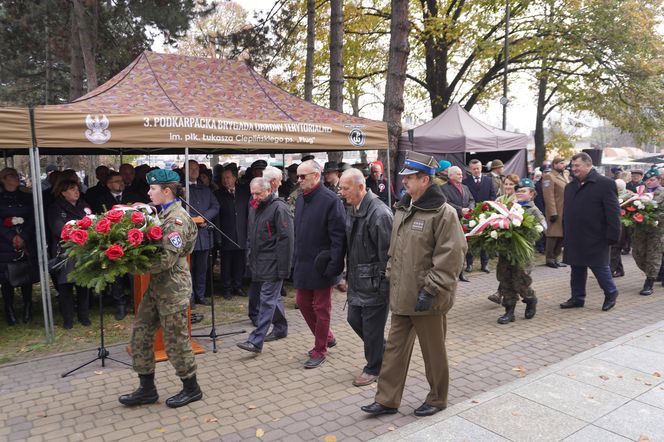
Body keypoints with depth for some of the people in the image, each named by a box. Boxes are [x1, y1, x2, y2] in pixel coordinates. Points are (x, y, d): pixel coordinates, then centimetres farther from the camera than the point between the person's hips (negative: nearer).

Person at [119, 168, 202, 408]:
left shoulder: (177, 218, -17)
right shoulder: (165, 214, 12)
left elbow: (167, 259, -23)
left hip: (173, 285, -9)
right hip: (157, 285, 9)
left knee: (175, 339, 3)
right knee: (141, 333, 11)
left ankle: (191, 388, 22)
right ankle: (147, 389, 24)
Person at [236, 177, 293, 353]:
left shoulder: (279, 208, -13)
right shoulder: (261, 207, 16)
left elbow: (286, 239, -19)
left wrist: (283, 268, -21)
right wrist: (252, 257, 20)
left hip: (273, 264, -9)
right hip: (261, 263, 9)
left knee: (267, 299, -8)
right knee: (274, 297, 18)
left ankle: (256, 341, -8)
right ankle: (280, 329, 32)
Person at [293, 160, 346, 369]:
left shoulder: (331, 200, -16)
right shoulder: (301, 199, 9)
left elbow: (339, 236, -18)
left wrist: (334, 266, -21)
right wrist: (296, 259, 12)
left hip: (321, 266, -8)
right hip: (303, 264, 8)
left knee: (321, 308, 6)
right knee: (303, 303, 16)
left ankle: (320, 350, 22)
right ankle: (326, 337, 36)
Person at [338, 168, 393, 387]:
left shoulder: (379, 213, -21)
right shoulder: (351, 210, 7)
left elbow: (386, 253, -20)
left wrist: (383, 284, -17)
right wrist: (348, 274, 17)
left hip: (373, 282, -9)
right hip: (356, 279, 9)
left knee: (372, 326, 5)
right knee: (355, 319, 17)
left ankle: (373, 368, 25)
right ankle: (381, 352, 40)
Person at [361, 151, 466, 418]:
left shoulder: (443, 213, -16)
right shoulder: (402, 209, 10)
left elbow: (451, 256, -20)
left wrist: (431, 290, -21)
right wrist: (390, 277, 13)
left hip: (427, 299, -7)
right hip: (402, 296, 8)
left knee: (433, 352, 11)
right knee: (395, 349, 14)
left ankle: (437, 399, 32)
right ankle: (387, 400, 27)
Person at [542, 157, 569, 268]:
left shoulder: (564, 177, 19)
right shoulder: (549, 177, -9)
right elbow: (549, 197, -17)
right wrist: (552, 213, -22)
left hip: (565, 212, 8)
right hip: (556, 212, -8)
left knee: (562, 235, 10)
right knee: (554, 235, -4)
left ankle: (555, 258, 19)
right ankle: (550, 259, 4)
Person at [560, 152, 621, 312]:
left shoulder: (605, 184, -9)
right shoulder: (570, 186, 12)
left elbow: (613, 213, -12)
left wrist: (612, 236, -16)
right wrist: (565, 235, 12)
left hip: (596, 239, -6)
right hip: (575, 239, 6)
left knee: (600, 267, 4)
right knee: (577, 269, 13)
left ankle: (611, 294, 27)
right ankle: (577, 298, 24)